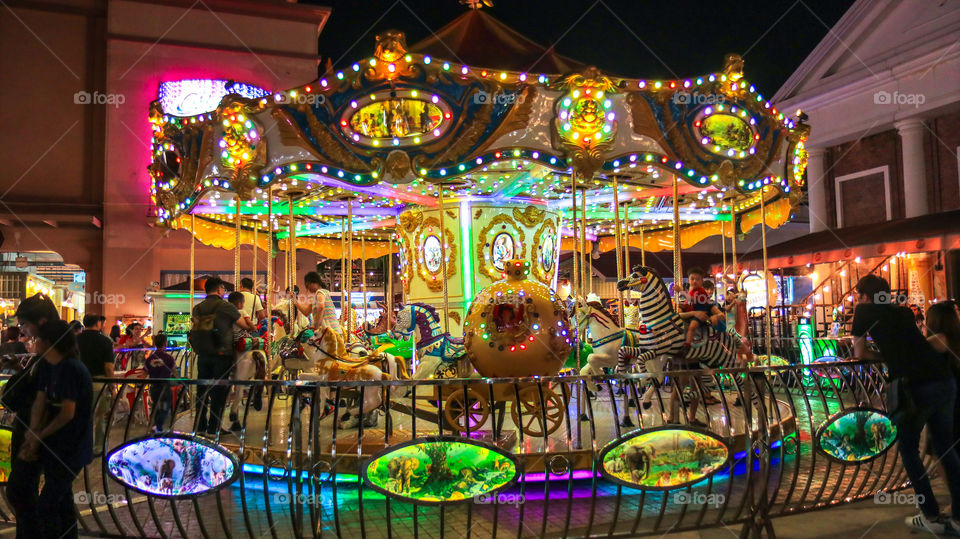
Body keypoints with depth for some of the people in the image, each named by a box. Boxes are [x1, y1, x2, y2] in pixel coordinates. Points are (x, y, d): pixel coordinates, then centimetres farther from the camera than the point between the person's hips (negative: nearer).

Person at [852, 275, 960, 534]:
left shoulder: (864, 310, 11)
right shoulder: (903, 311, 24)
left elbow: (860, 354, 18)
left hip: (914, 386, -5)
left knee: (909, 450, 12)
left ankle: (932, 517, 12)